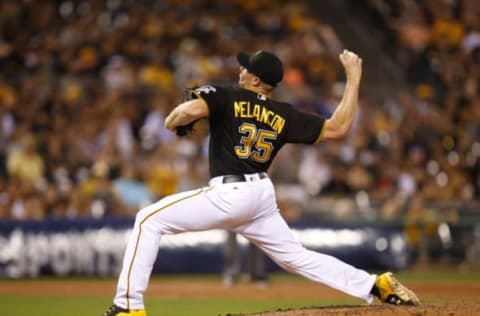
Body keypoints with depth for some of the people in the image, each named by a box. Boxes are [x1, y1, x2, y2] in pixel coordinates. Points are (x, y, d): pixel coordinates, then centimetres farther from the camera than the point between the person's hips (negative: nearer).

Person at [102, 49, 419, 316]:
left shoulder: (227, 98, -4)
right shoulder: (285, 115, 8)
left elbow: (190, 110, -23)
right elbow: (337, 128, 6)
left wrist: (173, 122, 1)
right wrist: (353, 78, 13)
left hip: (229, 194, -6)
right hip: (263, 195, 6)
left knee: (149, 220, 0)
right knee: (295, 255, 18)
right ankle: (378, 285, 8)